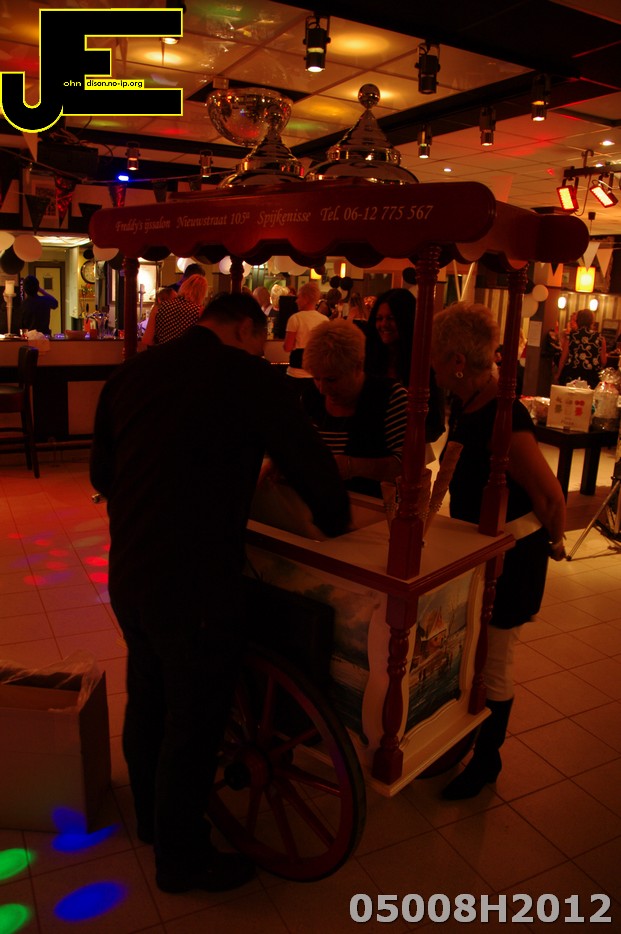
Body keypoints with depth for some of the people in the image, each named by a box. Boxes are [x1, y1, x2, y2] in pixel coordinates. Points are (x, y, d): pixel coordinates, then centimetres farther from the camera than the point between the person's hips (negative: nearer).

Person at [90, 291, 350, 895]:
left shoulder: (131, 373, 5)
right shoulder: (243, 374, -14)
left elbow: (101, 473, 13)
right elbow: (308, 460, -11)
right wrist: (333, 517, 8)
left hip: (127, 574, 8)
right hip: (195, 584, -7)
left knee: (146, 700, 26)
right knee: (193, 724, 12)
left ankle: (150, 817, 51)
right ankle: (182, 860, 35)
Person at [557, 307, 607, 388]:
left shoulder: (570, 336, -4)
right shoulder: (599, 338, -2)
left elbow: (563, 359, -1)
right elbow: (603, 361, 1)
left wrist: (559, 374, 13)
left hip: (571, 376, 0)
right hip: (591, 377, 0)